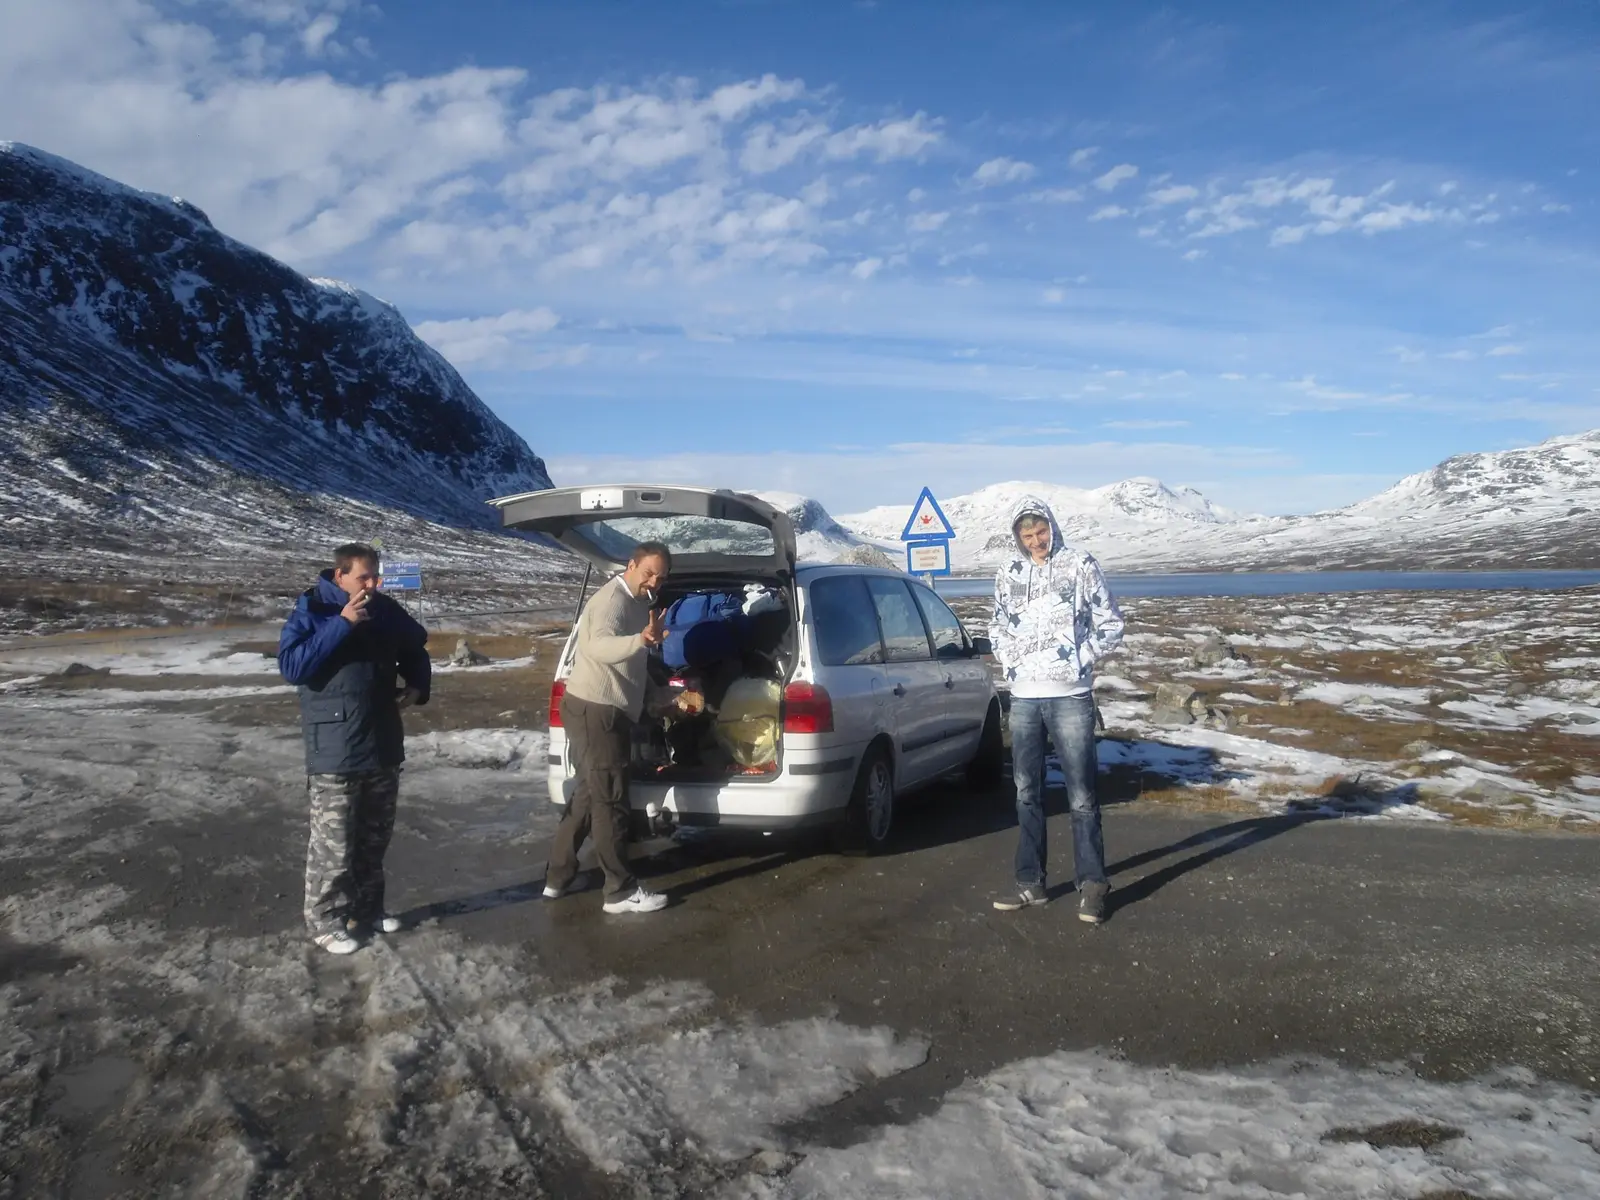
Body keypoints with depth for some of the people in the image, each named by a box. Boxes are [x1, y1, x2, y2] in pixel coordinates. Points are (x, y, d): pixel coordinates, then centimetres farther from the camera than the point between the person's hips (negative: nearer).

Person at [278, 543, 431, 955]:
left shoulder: (384, 609, 7)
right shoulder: (312, 610, -10)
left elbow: (415, 648, 23)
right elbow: (291, 665, -22)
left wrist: (418, 685, 5)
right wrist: (342, 624, -26)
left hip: (384, 746, 6)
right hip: (335, 751, -6)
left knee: (375, 836, 17)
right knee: (333, 843, -2)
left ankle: (367, 907, 31)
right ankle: (325, 920, 12)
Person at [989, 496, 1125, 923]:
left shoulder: (1081, 566, -3)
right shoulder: (1008, 575, 9)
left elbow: (1111, 625, 0)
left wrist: (1080, 658, -11)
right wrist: (1009, 661, 2)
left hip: (1070, 697, -4)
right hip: (1023, 698, 5)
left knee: (1081, 795, -1)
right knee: (1026, 793, 11)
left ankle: (1092, 883, 11)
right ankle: (1031, 882, 22)